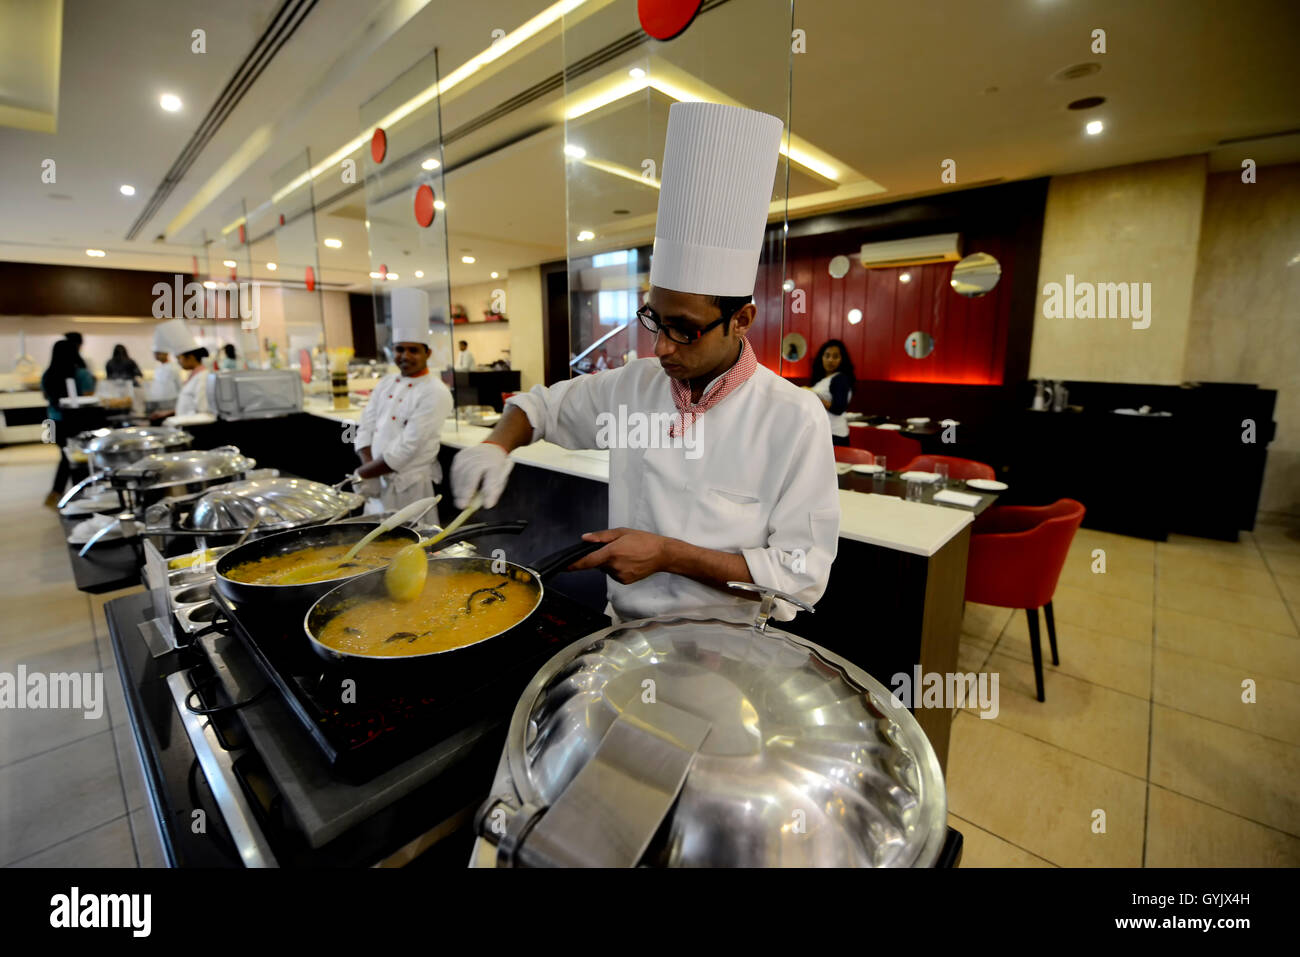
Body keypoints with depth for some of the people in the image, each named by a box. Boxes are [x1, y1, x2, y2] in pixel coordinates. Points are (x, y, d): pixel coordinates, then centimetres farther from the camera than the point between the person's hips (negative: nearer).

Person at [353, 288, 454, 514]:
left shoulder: (435, 393, -15)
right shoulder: (386, 383, 7)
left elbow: (406, 449, -18)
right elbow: (366, 428, 5)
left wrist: (361, 474, -10)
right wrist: (369, 471, -10)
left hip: (410, 488, -6)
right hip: (377, 482, 6)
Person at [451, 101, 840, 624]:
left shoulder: (793, 418, -14)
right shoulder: (633, 385, -1)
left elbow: (804, 575, -13)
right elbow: (541, 403, 15)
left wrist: (667, 554, -19)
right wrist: (497, 445, -7)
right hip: (627, 634, 3)